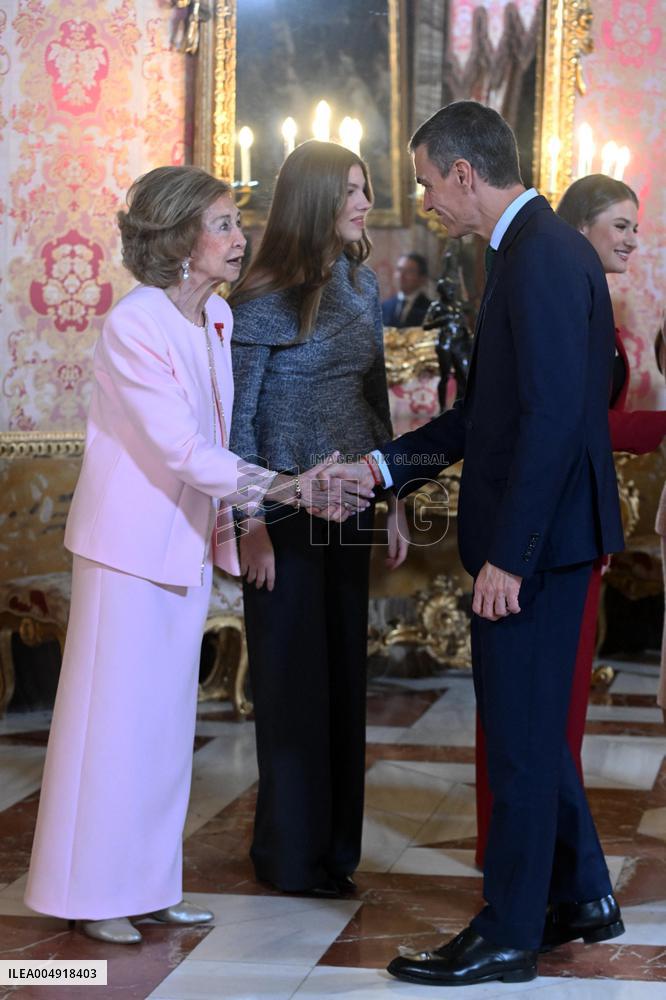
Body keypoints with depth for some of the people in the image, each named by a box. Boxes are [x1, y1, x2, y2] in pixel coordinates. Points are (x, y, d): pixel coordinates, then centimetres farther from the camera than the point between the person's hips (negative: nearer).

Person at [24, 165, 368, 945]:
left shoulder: (216, 317, 7)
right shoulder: (134, 326, -18)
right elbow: (182, 449, -22)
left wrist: (230, 510, 5)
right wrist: (282, 488, -23)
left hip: (190, 542, 8)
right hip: (132, 543, -8)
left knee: (167, 718, 12)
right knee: (114, 715, 0)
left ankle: (150, 885, 22)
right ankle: (93, 894, 10)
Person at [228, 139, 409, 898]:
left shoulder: (362, 285, 8)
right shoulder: (262, 302, -11)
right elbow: (237, 421, -10)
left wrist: (393, 501, 12)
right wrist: (251, 526, -14)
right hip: (286, 511, -6)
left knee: (343, 670, 10)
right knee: (292, 677, 2)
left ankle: (336, 840, 21)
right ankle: (291, 854, 14)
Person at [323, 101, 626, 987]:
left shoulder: (542, 256, -18)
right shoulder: (534, 248, 13)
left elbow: (552, 415, -24)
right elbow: (488, 410, 18)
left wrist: (507, 555, -23)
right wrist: (383, 467, 15)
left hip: (535, 540, -10)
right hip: (539, 537, 10)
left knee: (520, 735, 1)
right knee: (529, 724, 19)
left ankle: (508, 936, 13)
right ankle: (580, 898, 32)